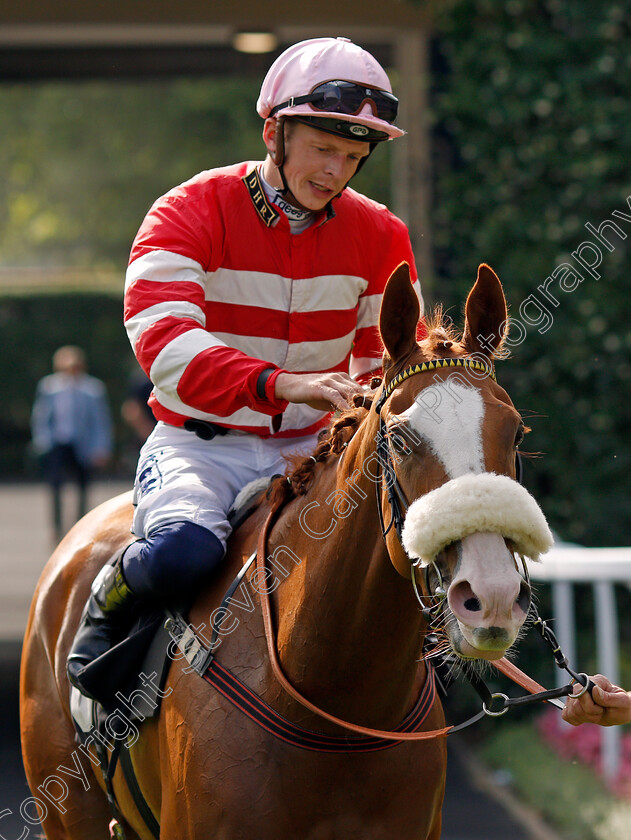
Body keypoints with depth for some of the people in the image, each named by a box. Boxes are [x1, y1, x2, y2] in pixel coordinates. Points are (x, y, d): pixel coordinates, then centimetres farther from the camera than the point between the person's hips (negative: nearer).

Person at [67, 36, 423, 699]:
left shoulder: (379, 235, 5)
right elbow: (161, 339, -27)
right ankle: (109, 603, 0)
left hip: (314, 447, 4)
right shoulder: (188, 216, -11)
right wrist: (280, 383, -43)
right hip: (202, 443, -4)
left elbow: (392, 359, 13)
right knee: (183, 552, -35)